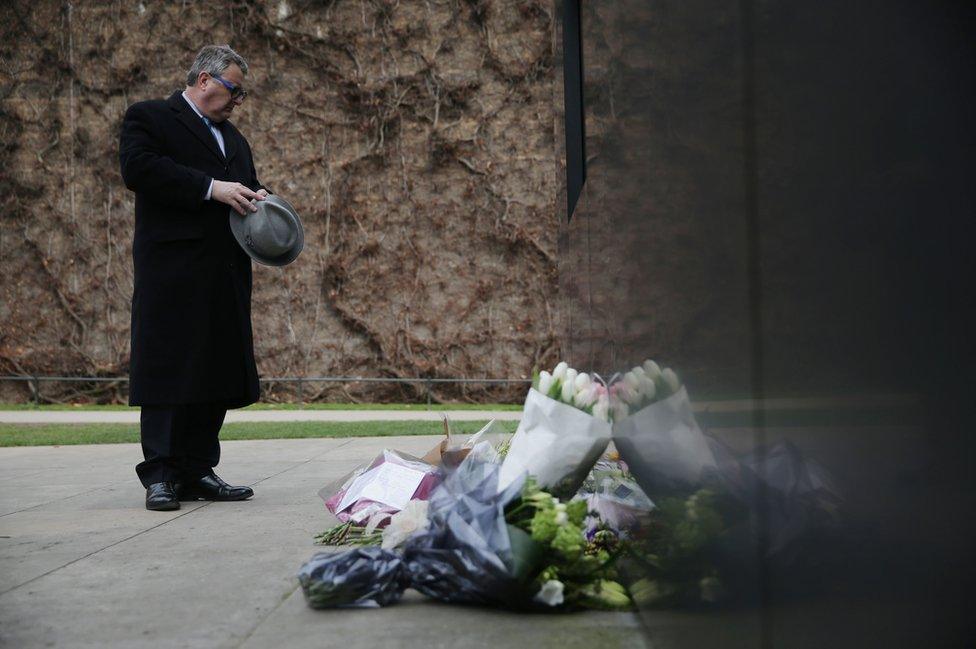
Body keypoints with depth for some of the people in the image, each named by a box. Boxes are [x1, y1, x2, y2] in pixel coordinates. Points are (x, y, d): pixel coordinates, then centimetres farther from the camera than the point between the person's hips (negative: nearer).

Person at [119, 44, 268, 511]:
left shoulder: (232, 137, 27)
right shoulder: (148, 118, 2)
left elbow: (246, 185, 31)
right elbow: (138, 168, -14)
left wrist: (256, 197, 5)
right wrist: (212, 188, -19)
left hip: (225, 274, 7)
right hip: (173, 268, -7)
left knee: (217, 371, 6)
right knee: (168, 368, -7)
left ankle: (198, 471, 13)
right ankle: (160, 474, -2)